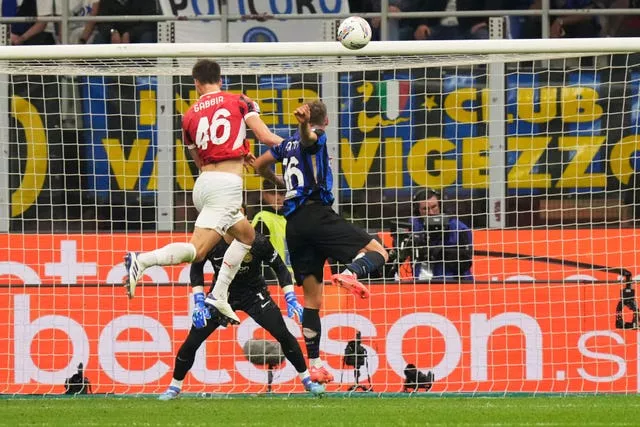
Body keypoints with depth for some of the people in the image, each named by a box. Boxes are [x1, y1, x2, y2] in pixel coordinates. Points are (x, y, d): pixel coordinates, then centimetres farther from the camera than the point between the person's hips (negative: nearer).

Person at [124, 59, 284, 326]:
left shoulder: (189, 116, 15)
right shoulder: (238, 101, 5)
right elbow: (267, 138, -1)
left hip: (203, 183, 6)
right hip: (227, 184, -6)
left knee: (246, 235, 26)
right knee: (197, 250, -14)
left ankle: (219, 296, 15)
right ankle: (141, 261, -32)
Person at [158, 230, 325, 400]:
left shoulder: (258, 242, -24)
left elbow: (280, 268, -9)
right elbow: (196, 268, -4)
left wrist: (291, 299, -17)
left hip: (253, 294, -1)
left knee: (283, 335, -12)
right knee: (192, 342, -6)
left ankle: (307, 380, 6)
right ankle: (174, 387, 15)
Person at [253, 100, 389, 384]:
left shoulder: (288, 143, 22)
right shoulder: (315, 137, 3)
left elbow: (260, 165, 35)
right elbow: (308, 137, -22)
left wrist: (279, 182, 53)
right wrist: (304, 124, -44)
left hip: (293, 223, 7)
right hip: (316, 211, -7)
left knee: (312, 298, 10)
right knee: (377, 253, -6)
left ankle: (314, 364, 7)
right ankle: (350, 274, -39)